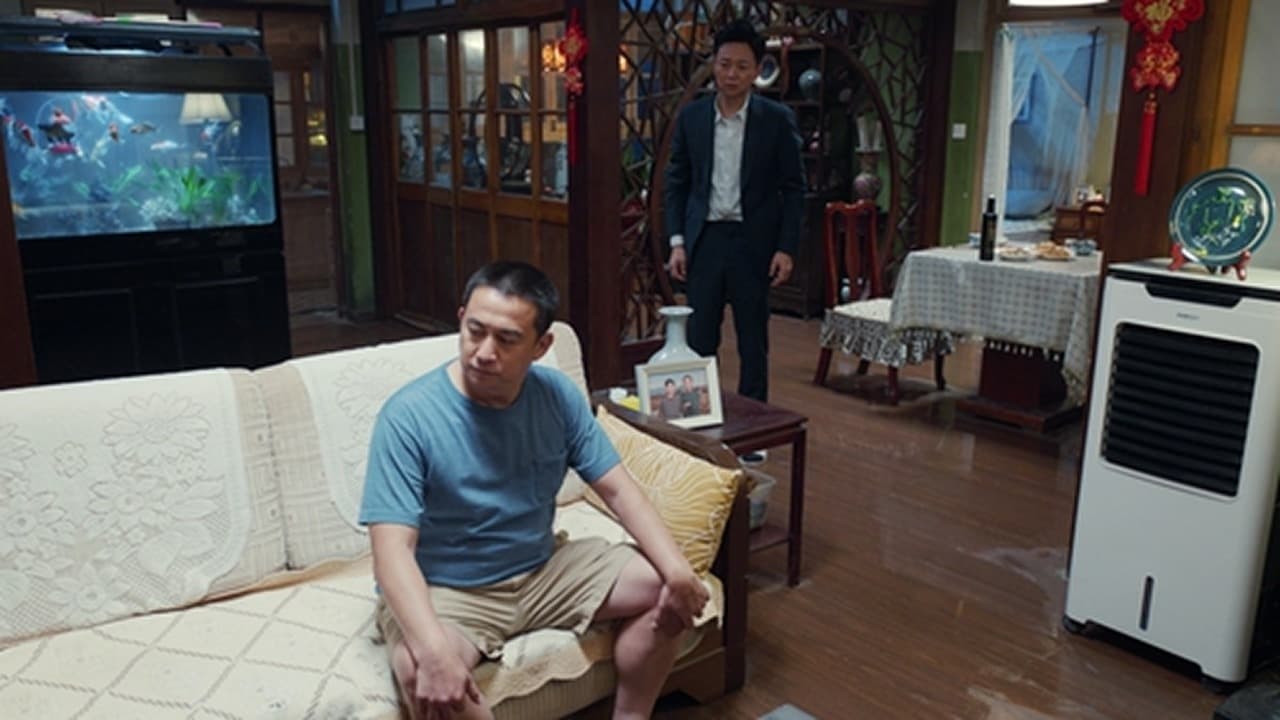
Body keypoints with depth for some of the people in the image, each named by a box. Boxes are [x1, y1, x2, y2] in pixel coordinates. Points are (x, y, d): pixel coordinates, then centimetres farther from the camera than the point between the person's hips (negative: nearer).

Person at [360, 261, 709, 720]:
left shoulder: (558, 395, -7)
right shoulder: (409, 416, -21)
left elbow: (617, 489, -4)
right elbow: (392, 548, -27)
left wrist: (676, 570, -18)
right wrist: (434, 650, -42)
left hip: (543, 570, 5)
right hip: (444, 591, -4)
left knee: (666, 590, -5)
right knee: (424, 676, -35)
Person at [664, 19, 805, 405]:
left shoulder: (777, 119, -3)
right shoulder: (690, 116, 3)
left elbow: (793, 188, -1)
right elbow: (676, 183, 7)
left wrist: (786, 248, -8)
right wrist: (677, 241, -1)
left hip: (754, 241, -1)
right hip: (704, 239, 2)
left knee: (753, 341, 8)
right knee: (698, 339, 5)